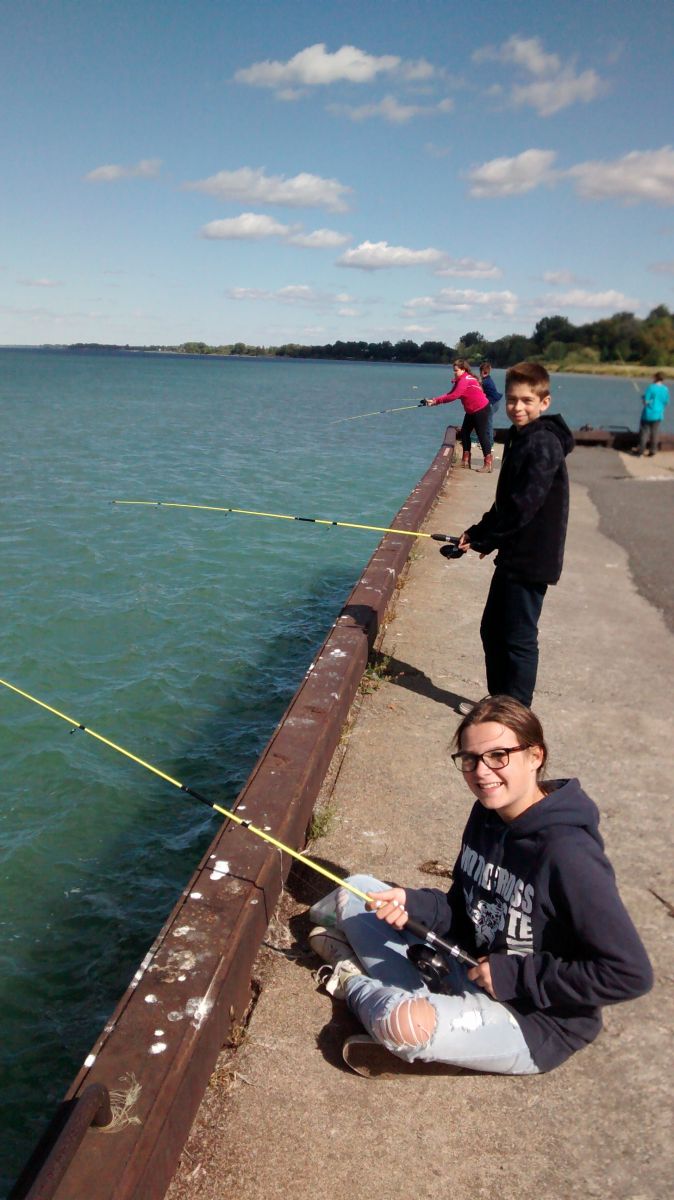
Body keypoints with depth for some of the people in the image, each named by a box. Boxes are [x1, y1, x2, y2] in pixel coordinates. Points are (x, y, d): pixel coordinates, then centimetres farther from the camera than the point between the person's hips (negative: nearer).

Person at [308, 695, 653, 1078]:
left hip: (535, 1023, -6)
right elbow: (461, 912, 5)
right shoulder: (487, 814, -4)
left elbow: (631, 972, -27)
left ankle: (354, 983, -1)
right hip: (468, 969, 7)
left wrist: (514, 976, -23)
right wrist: (412, 904, -16)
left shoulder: (567, 854, -28)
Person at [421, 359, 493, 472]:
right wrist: (434, 400, -10)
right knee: (464, 432, 10)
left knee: (482, 435, -9)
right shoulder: (460, 380, 10)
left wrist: (436, 400, -21)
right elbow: (450, 394, 3)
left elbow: (454, 396, -26)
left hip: (481, 409, -10)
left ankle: (488, 463, -6)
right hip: (471, 411, 10)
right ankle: (466, 460, 17)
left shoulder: (465, 379, -20)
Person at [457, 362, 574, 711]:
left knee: (519, 639, -1)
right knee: (492, 630, 18)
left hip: (531, 560, -10)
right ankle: (499, 702, 33)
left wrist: (483, 539, -14)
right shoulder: (520, 438, 12)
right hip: (513, 555, 10)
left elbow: (523, 506, -24)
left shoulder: (543, 443, -19)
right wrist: (478, 532, 5)